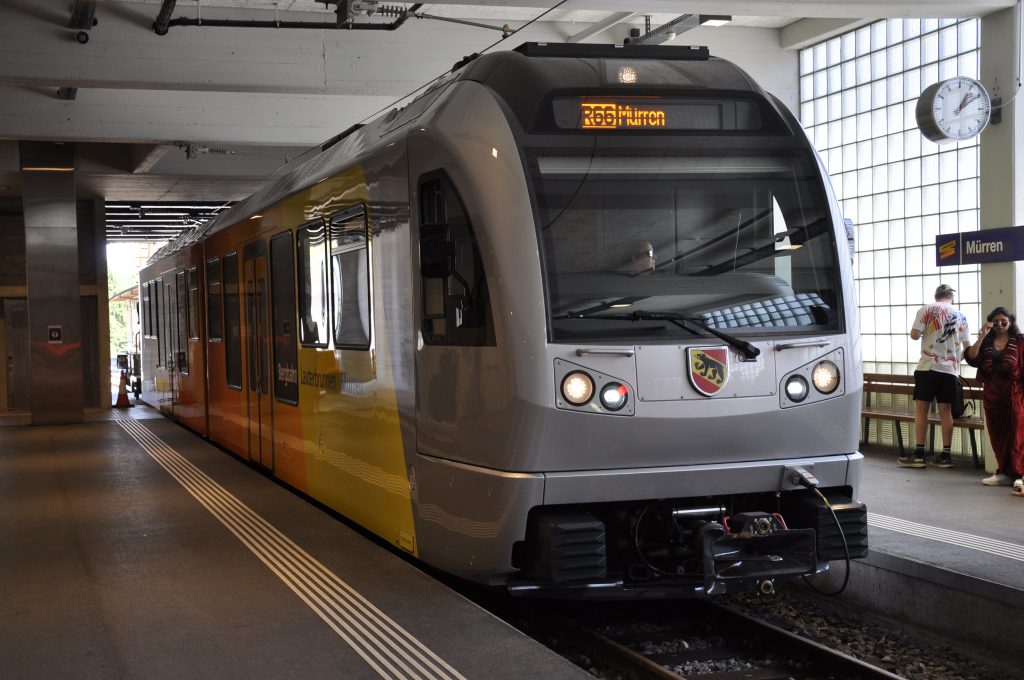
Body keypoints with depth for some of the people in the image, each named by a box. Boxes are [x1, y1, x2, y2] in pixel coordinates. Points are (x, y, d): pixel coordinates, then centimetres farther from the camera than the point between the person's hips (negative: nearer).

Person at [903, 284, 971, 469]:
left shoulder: (927, 310, -1)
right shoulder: (960, 316, 12)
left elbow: (914, 334, -9)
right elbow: (968, 347, 13)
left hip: (929, 366, -4)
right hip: (951, 369, 4)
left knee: (921, 410, 0)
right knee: (946, 411, 7)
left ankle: (919, 455, -3)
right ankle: (945, 456, 8)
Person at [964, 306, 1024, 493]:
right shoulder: (986, 343, 11)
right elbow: (971, 358, -6)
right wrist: (982, 336, -12)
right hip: (992, 393, 4)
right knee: (997, 435, 7)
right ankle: (1003, 472, 17)